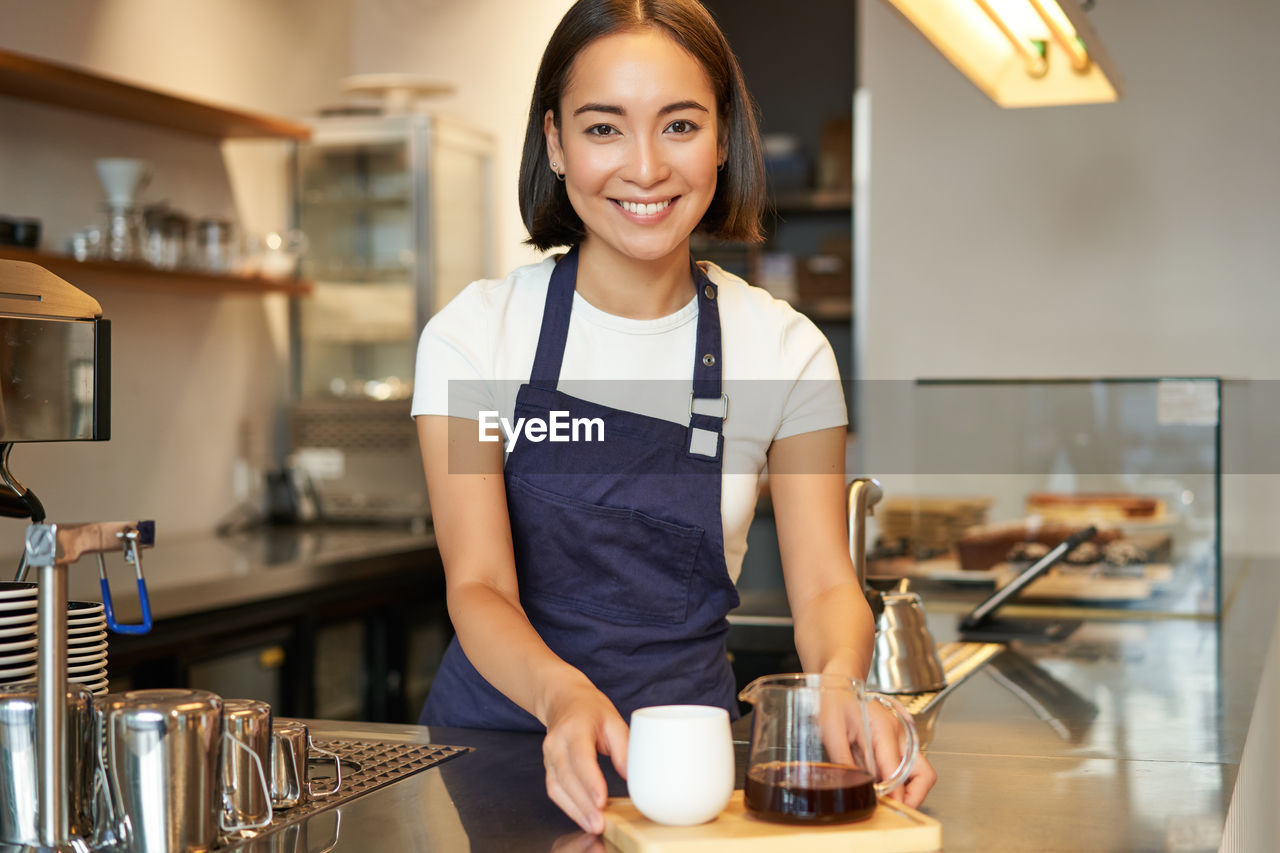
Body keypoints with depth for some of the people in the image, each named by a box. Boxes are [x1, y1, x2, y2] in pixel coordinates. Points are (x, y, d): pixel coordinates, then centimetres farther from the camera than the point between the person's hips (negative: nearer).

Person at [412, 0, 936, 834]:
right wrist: (563, 695, -33)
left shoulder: (786, 351, 0)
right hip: (497, 727, -1)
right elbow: (477, 584, -11)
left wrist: (841, 684, -27)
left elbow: (824, 582, -4)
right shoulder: (473, 334, -4)